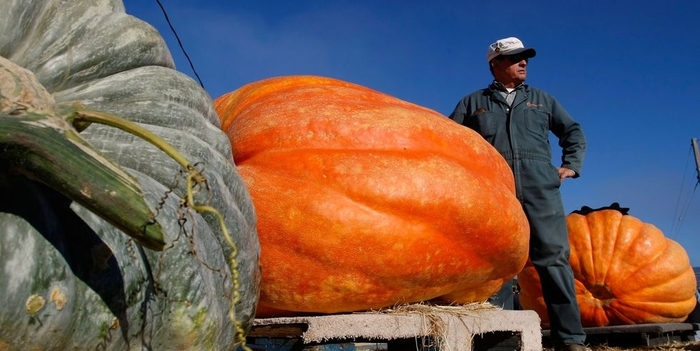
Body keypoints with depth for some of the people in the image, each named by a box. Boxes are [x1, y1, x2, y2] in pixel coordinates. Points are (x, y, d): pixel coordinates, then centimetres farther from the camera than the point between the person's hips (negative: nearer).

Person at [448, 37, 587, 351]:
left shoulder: (542, 99, 23)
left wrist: (571, 165, 12)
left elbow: (573, 132, 27)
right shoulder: (473, 102, 18)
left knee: (554, 260, -7)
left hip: (541, 190, 1)